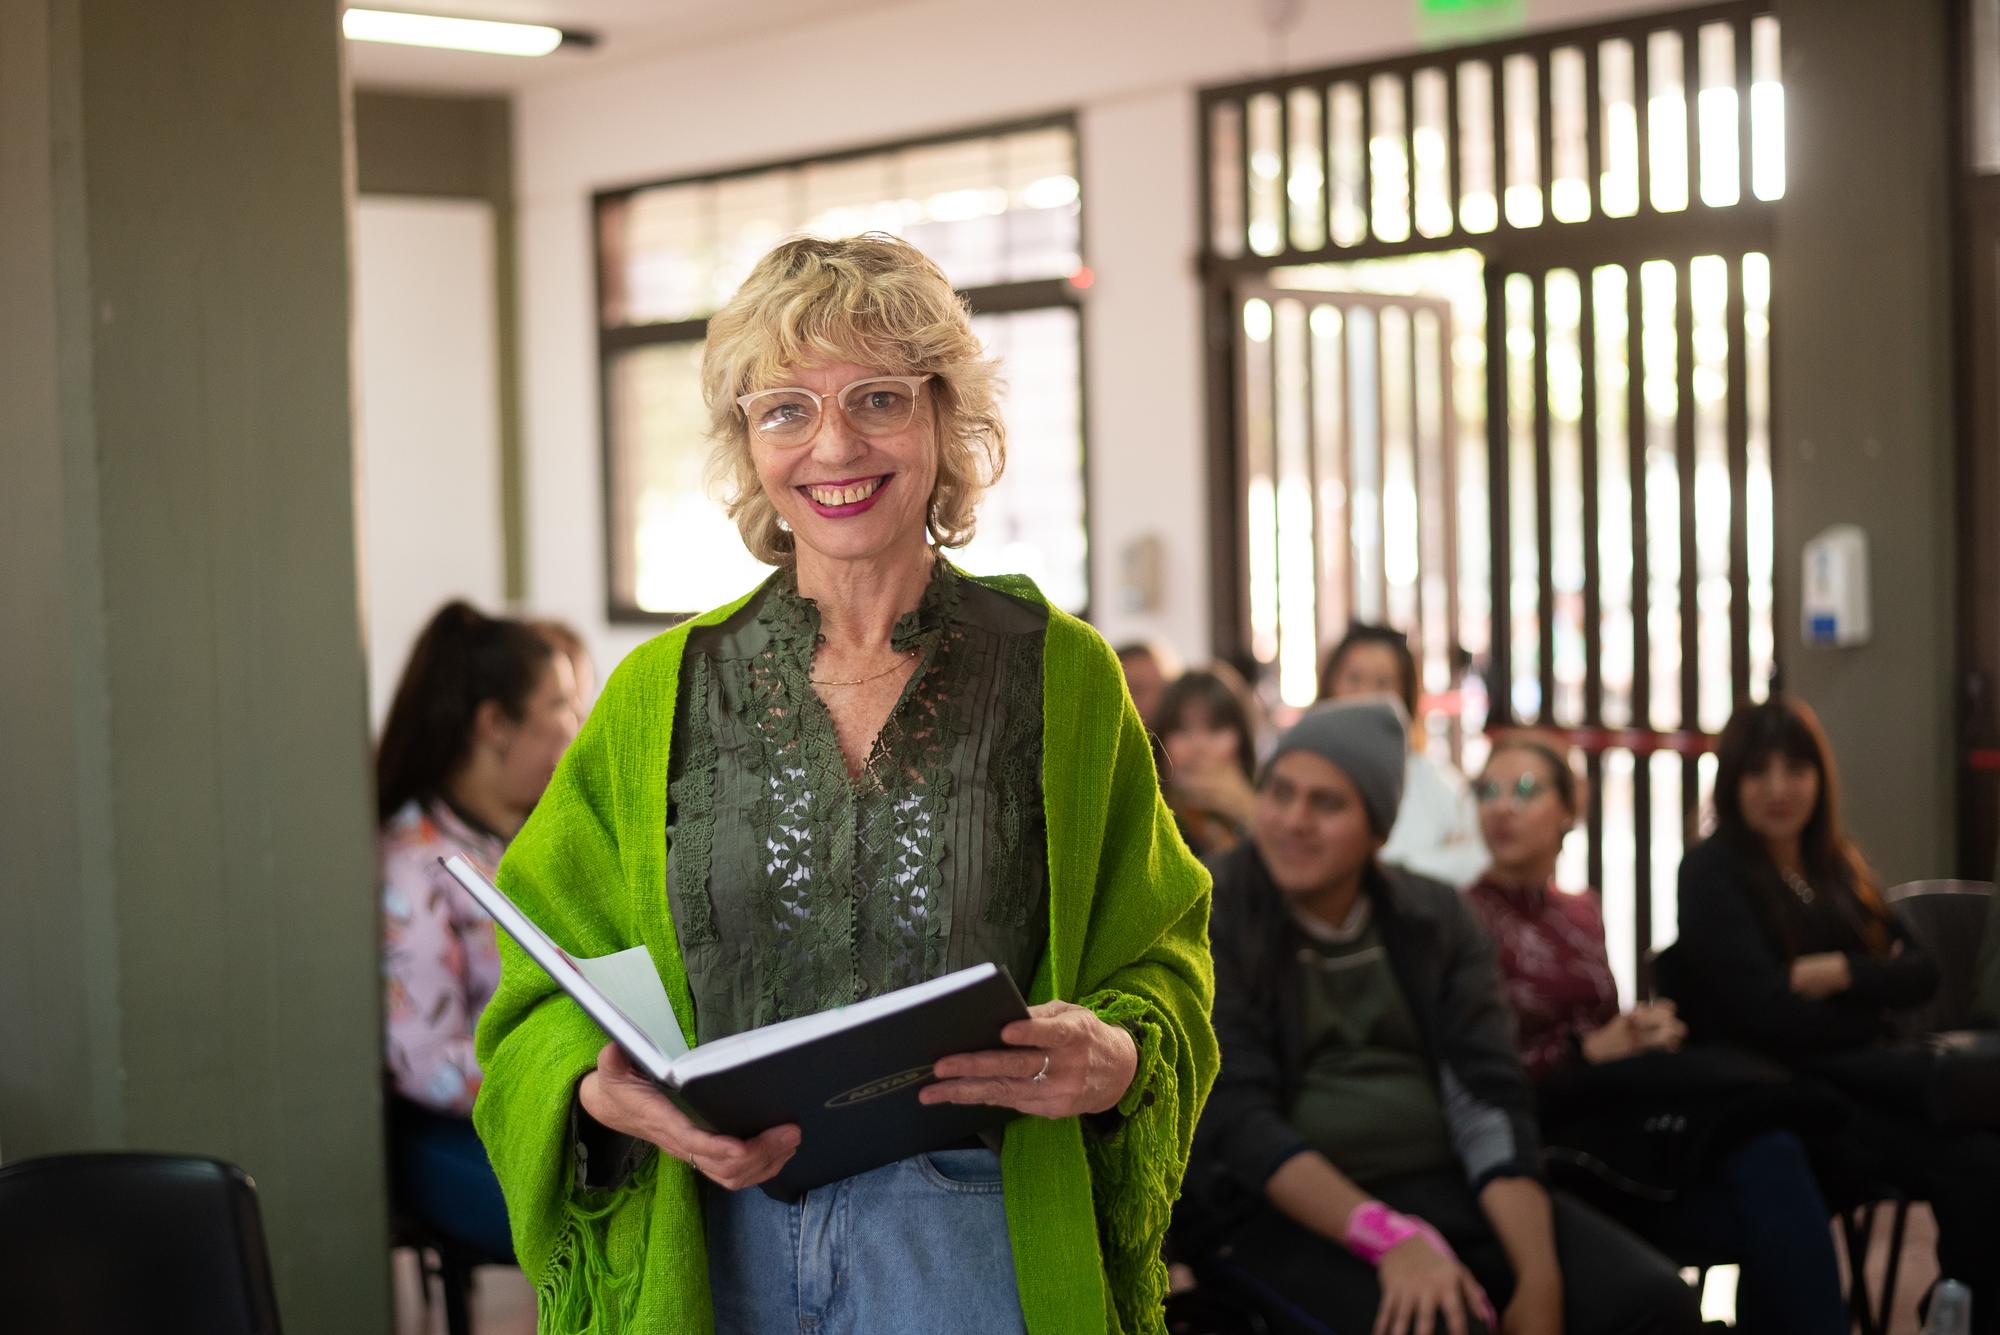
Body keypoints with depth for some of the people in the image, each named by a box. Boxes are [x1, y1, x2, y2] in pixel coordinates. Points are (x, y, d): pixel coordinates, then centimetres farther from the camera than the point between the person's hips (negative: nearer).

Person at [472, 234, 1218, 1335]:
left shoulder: (1060, 677, 1)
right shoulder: (660, 697, 5)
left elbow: (1158, 965, 4)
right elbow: (553, 992, 4)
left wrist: (1117, 1062, -19)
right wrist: (605, 1095, -18)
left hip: (981, 1246, -1)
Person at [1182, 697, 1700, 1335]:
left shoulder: (1436, 917, 8)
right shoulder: (1205, 917, -4)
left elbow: (1489, 1098, -1)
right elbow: (1235, 1114, -14)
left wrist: (1539, 1280, -17)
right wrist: (1388, 1239, -27)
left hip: (1443, 1186, 4)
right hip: (1284, 1211, -4)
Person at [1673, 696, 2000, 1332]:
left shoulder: (1836, 867, 18)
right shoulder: (1713, 871, -2)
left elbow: (1920, 972, 10)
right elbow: (1766, 1011, -13)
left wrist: (1842, 974, -9)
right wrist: (1876, 984, 0)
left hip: (1862, 1076, 6)